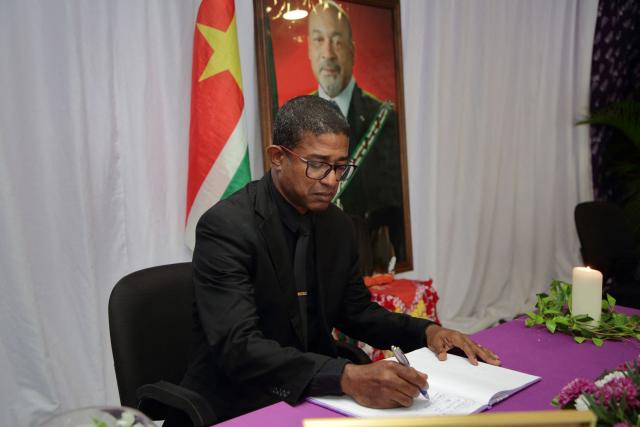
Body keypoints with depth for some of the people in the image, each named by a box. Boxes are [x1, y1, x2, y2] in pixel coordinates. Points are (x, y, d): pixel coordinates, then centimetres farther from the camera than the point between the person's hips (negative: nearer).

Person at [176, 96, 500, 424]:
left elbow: (355, 311, 12)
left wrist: (425, 331, -4)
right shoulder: (225, 227, -20)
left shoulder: (338, 225, 1)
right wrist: (348, 378, -40)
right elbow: (238, 348, -29)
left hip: (314, 397, 6)